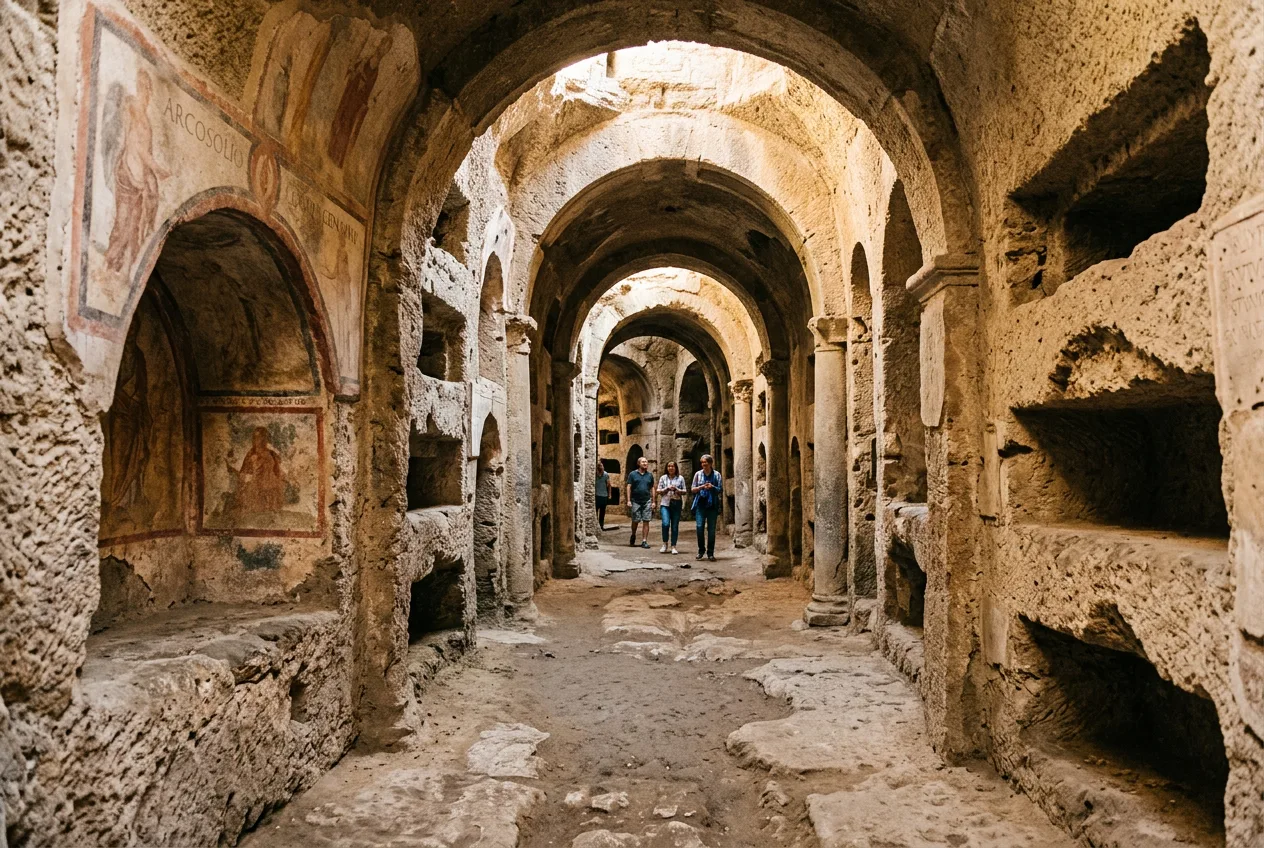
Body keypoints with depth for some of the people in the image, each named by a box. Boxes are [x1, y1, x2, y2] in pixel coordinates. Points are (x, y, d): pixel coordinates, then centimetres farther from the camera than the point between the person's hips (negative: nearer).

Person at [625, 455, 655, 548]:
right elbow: (629, 487, 0)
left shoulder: (650, 475, 11)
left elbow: (652, 488, 13)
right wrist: (628, 500, -7)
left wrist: (653, 501, 7)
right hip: (635, 501, -2)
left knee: (646, 521, -3)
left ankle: (644, 541, 0)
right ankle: (633, 536, 29)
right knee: (635, 521, 3)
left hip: (647, 501, 2)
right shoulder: (633, 474, 3)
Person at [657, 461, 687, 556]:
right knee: (665, 523, -17)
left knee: (675, 526, 0)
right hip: (665, 503, 0)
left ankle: (673, 546, 9)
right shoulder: (663, 478, 10)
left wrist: (676, 489, -10)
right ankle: (664, 544, 3)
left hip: (676, 504, 1)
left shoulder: (680, 478, 8)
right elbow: (658, 491, 8)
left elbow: (684, 492, 8)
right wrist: (667, 489, -8)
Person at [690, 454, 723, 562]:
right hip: (700, 504, 1)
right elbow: (693, 489, 7)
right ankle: (701, 550, 11)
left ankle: (710, 553, 10)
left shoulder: (716, 474, 3)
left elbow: (721, 490, 2)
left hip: (712, 505, -1)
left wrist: (712, 487, -17)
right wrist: (701, 487, -12)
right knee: (699, 527, -7)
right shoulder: (698, 474, 6)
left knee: (711, 529, 1)